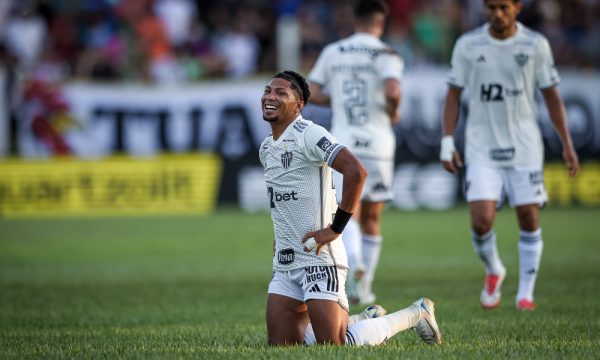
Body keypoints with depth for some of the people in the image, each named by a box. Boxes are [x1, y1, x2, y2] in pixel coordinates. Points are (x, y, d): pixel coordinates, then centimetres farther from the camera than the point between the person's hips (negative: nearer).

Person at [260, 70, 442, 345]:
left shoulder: (308, 135, -13)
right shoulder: (266, 149, 14)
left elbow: (356, 171, -24)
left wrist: (335, 228, -21)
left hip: (318, 259, -9)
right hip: (284, 262, 9)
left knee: (333, 348, -10)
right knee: (279, 347, 5)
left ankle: (416, 314, 12)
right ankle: (369, 319, 25)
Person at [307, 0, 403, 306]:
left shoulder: (332, 53, 7)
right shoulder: (387, 56, -3)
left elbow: (311, 94, 4)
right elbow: (392, 91, -21)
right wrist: (393, 113, -1)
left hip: (342, 141, 1)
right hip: (377, 142, -1)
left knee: (349, 215, -3)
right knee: (371, 220, 13)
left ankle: (355, 264, -33)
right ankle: (364, 288, 17)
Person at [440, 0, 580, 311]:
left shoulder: (535, 45, -1)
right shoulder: (467, 45, -2)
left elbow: (551, 96, 6)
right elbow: (453, 96, 5)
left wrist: (567, 145, 3)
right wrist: (447, 142, -3)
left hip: (524, 148, 1)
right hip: (482, 149, 0)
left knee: (529, 218, -1)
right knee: (481, 221, -12)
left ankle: (526, 292, 13)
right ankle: (493, 272, 18)